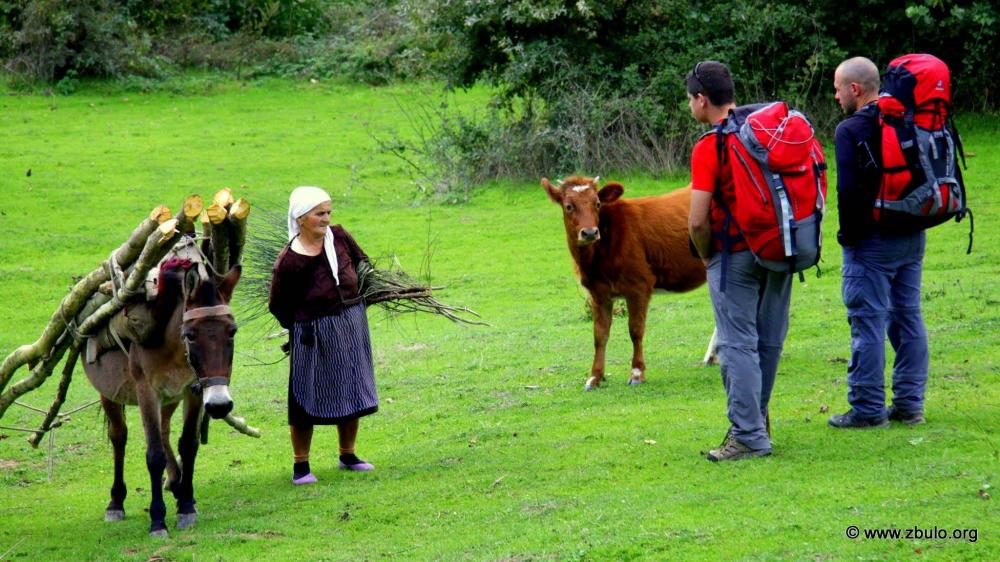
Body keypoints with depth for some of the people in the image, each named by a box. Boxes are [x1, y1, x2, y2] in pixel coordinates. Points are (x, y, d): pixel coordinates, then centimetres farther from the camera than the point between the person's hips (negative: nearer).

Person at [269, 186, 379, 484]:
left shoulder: (337, 236, -6)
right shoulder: (288, 261, -20)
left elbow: (362, 263, 13)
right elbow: (277, 306, -8)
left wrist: (360, 299, 14)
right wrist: (302, 327, 1)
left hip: (352, 325, 6)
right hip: (314, 334, -6)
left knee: (352, 392, 15)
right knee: (308, 398, 3)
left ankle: (348, 455, 31)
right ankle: (301, 465, 15)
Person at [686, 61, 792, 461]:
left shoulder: (709, 147, -14)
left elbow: (698, 221, -18)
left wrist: (706, 256, 0)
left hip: (735, 253, -7)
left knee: (738, 345, -3)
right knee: (769, 342, 14)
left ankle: (749, 436, -6)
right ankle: (756, 419, 26)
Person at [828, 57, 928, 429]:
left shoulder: (850, 130, -12)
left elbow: (848, 189, -17)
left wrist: (849, 234, -7)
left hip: (871, 241, -7)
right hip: (912, 237, 7)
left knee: (868, 322, -4)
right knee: (908, 317, 12)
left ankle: (868, 409, -2)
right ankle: (909, 404, 16)